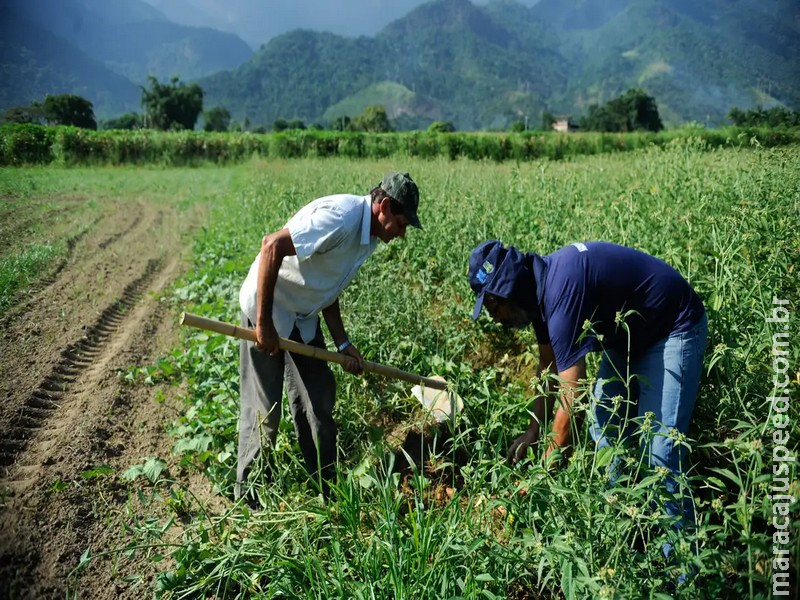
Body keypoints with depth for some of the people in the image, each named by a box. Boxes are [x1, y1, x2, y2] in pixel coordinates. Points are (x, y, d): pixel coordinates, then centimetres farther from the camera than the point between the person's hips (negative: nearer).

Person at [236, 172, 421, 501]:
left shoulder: (369, 236, 3)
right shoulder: (341, 216, -27)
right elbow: (272, 246, -31)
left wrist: (342, 342, 5)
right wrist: (264, 322, -28)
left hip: (303, 318, 9)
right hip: (266, 311, -9)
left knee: (319, 404, 10)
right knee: (263, 412, -1)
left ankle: (326, 491, 24)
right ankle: (247, 502, 19)